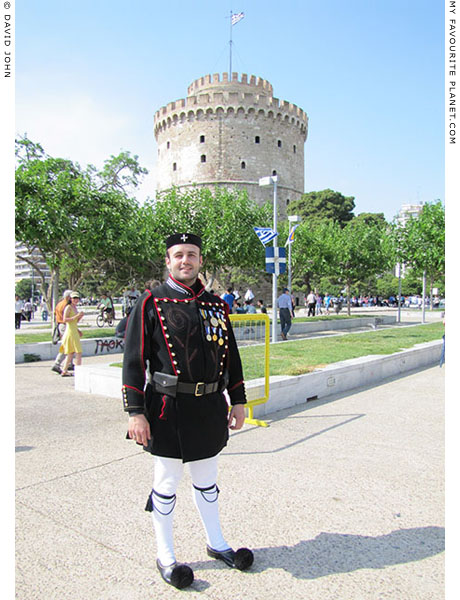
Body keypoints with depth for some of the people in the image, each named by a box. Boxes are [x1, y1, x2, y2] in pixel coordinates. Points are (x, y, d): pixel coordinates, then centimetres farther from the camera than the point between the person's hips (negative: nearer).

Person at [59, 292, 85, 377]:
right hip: (70, 331, -9)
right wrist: (76, 316, -21)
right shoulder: (68, 307, -9)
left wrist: (81, 316, 5)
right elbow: (65, 320, -18)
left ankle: (64, 371, 20)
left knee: (71, 353, 13)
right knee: (78, 352, -10)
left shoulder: (75, 308, 17)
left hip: (74, 331, 9)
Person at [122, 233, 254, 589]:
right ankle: (165, 557, 31)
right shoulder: (151, 304, -7)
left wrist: (238, 401, 11)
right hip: (169, 409, -4)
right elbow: (134, 361, -9)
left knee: (207, 480, 21)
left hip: (211, 409, 5)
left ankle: (217, 543, 40)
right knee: (167, 484, 11)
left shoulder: (217, 305, 7)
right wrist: (136, 413, -13)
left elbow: (231, 356, 12)